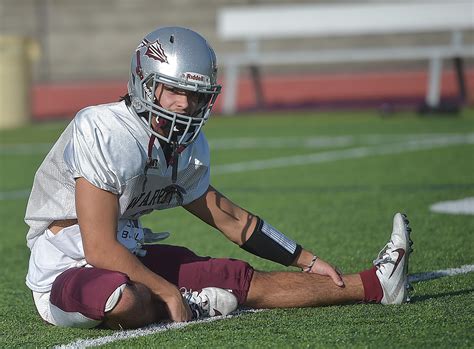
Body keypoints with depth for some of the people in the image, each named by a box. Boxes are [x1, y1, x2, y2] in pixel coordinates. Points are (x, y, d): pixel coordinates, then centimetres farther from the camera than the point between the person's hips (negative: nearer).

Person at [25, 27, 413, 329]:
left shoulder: (189, 147, 3)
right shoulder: (102, 133, -25)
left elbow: (230, 218, 19)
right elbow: (100, 250, -26)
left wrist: (307, 261, 19)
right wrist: (170, 293, -18)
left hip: (127, 258, 8)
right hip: (67, 272, -8)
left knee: (242, 281, 3)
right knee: (125, 299, -40)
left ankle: (373, 285, 11)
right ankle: (192, 306, -9)